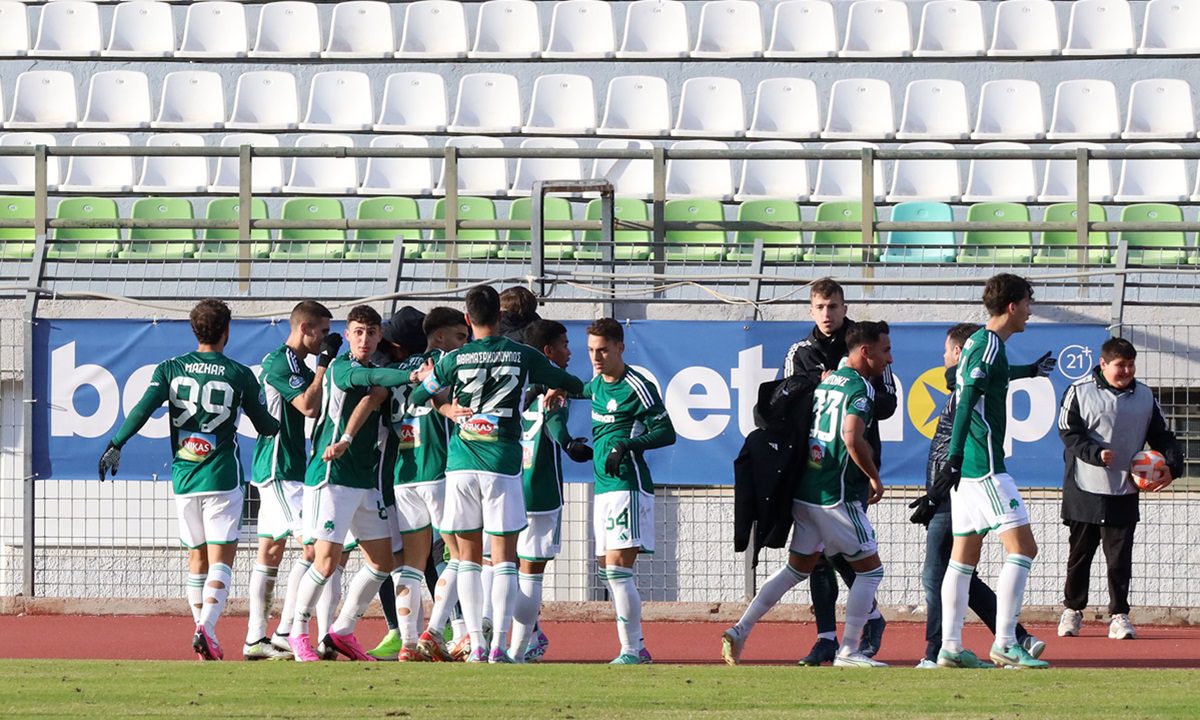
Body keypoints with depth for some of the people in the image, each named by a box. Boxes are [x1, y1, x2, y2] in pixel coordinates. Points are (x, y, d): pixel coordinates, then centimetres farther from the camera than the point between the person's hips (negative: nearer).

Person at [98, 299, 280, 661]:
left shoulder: (170, 369, 4)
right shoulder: (239, 375, -1)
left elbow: (144, 408, -11)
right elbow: (265, 424, 9)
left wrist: (116, 445, -13)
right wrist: (285, 425, 30)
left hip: (183, 479, 3)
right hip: (222, 478, -3)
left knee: (197, 557, 15)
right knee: (221, 559, -6)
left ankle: (204, 633, 15)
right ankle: (206, 629, -26)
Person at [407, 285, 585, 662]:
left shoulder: (454, 359, 1)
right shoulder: (523, 356, 2)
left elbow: (416, 397, 13)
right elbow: (573, 385, 14)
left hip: (461, 464, 1)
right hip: (502, 463, -1)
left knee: (468, 560, 8)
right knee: (504, 560, 1)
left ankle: (475, 645, 4)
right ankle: (498, 645, -8)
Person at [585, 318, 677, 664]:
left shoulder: (637, 387, -12)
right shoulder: (597, 383, 13)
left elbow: (667, 432, -13)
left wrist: (627, 446, -24)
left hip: (629, 486, -9)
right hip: (603, 489, 9)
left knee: (618, 569, -15)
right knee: (607, 570, 10)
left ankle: (631, 652, -16)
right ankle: (638, 647, 17)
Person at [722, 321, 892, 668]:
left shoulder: (826, 380, 15)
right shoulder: (860, 387, -12)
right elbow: (852, 437, -26)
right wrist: (875, 478, -13)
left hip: (805, 492, 8)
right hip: (837, 495, -8)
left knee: (798, 567, 18)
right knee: (870, 569, 2)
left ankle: (740, 630, 11)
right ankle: (848, 651, -2)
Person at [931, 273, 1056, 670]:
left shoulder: (980, 342, 17)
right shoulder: (989, 344, -11)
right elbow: (967, 402, -21)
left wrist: (1027, 372, 57)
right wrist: (955, 458, -28)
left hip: (966, 468, 10)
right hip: (984, 466, -10)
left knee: (963, 557, 9)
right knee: (1022, 548, -10)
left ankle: (950, 647, 8)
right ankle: (1004, 644, -14)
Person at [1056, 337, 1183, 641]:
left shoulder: (1144, 397, 9)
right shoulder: (1079, 392, -2)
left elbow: (1162, 436, 13)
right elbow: (1069, 433, -6)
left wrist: (1172, 464, -5)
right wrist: (1096, 453, -20)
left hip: (1124, 493, 2)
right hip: (1084, 490, -2)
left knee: (1120, 556, -3)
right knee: (1080, 553, 9)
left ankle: (1119, 615, 2)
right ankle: (1072, 610, 24)